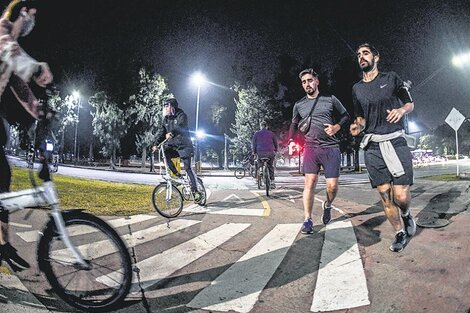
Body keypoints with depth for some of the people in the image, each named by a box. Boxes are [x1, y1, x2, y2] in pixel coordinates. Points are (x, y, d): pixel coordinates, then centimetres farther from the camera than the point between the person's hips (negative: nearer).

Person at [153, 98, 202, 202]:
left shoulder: (181, 115, -9)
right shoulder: (166, 119, 10)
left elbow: (181, 126, -29)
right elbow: (162, 132, 5)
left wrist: (172, 133, -48)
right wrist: (156, 144, -10)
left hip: (184, 145, -6)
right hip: (172, 145, 6)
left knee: (187, 167, -11)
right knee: (164, 154, -20)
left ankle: (195, 191, -5)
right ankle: (177, 174, -4)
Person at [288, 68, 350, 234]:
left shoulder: (330, 99, 6)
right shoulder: (299, 105, 11)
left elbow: (346, 117, 13)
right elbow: (294, 125, 21)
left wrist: (336, 127, -6)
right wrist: (291, 141, 5)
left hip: (331, 148, -1)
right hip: (310, 148, 1)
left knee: (332, 186, -4)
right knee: (310, 183, -7)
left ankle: (327, 205, 28)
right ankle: (307, 220, 0)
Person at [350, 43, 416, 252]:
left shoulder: (391, 78, 7)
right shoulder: (357, 88, 15)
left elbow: (410, 103, 13)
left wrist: (401, 110, -9)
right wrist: (358, 126, -2)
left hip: (396, 141, -2)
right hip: (372, 146, 3)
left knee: (401, 196, -10)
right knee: (385, 195, 1)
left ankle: (406, 214, 24)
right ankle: (400, 233, 19)